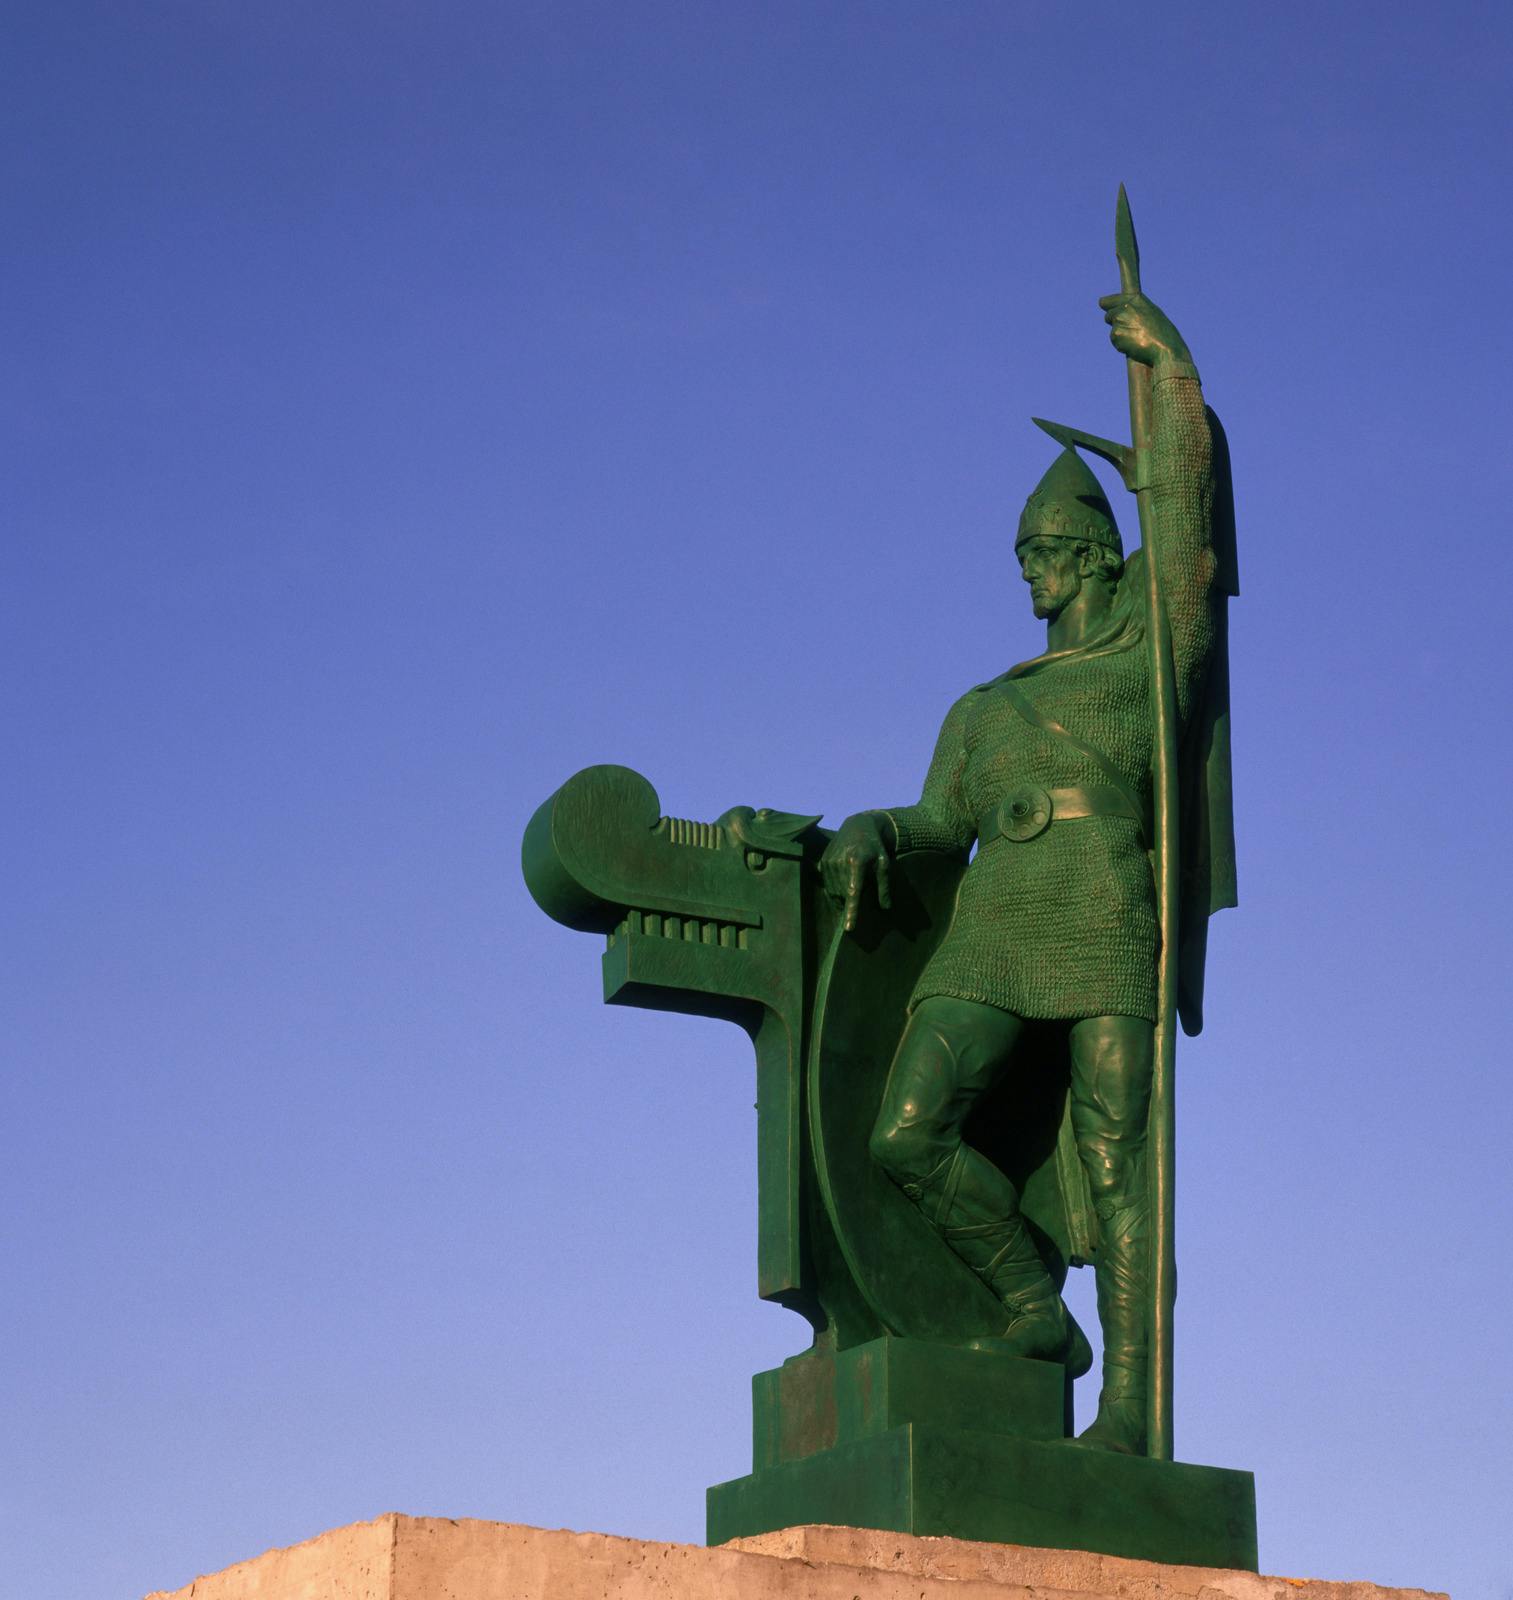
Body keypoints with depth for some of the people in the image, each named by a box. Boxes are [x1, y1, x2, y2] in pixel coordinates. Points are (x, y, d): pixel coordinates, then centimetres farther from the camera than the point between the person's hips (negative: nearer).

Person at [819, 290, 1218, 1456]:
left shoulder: (1147, 640, 15)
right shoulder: (983, 710, 30)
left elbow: (1186, 496, 7)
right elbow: (942, 820, 18)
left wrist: (1169, 363, 7)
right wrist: (871, 836, -2)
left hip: (1110, 936, -5)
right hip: (991, 943, 5)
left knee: (1115, 1163, -11)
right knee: (908, 1134, -14)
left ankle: (1128, 1411, -11)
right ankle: (1034, 1304, 4)